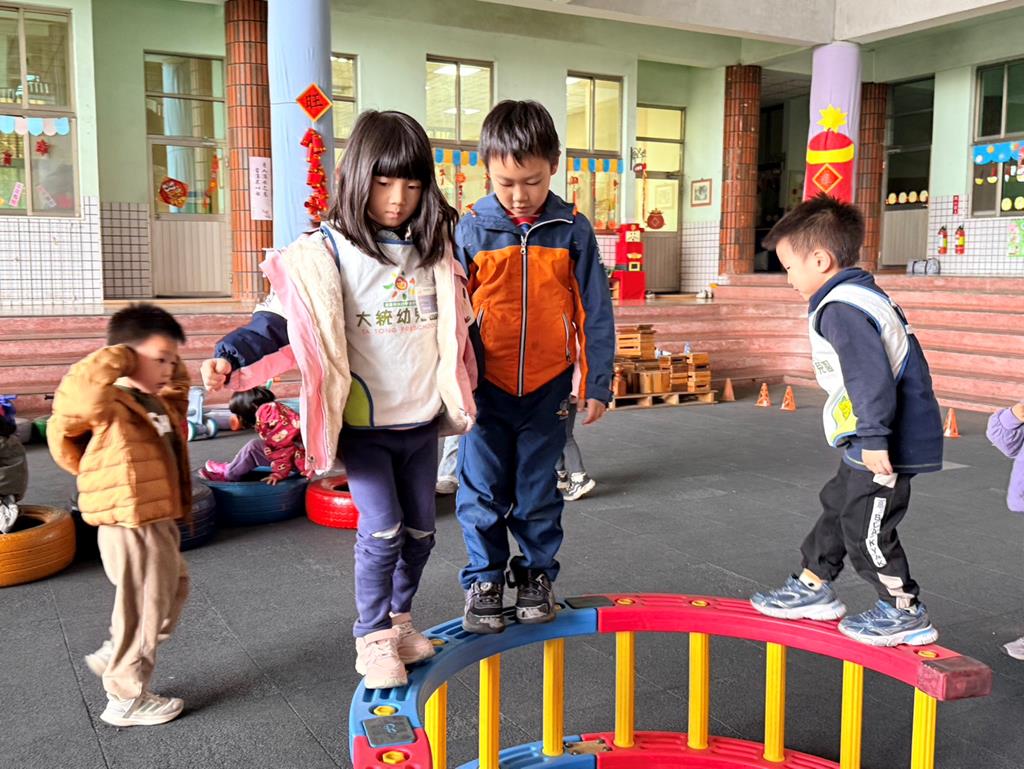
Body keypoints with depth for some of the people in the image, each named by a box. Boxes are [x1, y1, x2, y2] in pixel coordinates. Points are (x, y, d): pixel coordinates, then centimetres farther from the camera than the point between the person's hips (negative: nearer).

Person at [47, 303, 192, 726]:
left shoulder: (158, 403, 11)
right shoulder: (111, 407, -18)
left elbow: (179, 387, 30)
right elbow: (76, 393, -38)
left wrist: (172, 368, 11)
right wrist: (114, 358, -27)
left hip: (157, 522, 10)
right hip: (131, 526, -10)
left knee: (173, 590, 28)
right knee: (141, 611, 3)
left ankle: (113, 657, 40)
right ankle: (126, 700, 20)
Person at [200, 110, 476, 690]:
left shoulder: (434, 249, 5)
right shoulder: (329, 252, -10)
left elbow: (456, 326, 18)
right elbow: (282, 319, -14)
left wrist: (463, 392, 20)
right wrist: (231, 356, -29)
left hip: (422, 420, 5)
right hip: (362, 424, -5)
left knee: (420, 530, 13)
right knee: (382, 529, -12)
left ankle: (400, 619, 36)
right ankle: (373, 637, 10)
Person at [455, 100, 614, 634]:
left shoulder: (572, 230, -3)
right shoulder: (472, 229, -4)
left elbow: (594, 312, 2)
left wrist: (597, 383, 2)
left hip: (547, 388, 0)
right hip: (485, 387, 0)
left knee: (539, 493, 12)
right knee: (481, 492, 5)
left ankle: (537, 576, 30)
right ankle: (483, 583, 22)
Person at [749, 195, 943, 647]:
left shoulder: (841, 308, -20)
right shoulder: (865, 296, 13)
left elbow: (871, 376, -28)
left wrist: (875, 438, -26)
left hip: (883, 450, -11)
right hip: (873, 444, 11)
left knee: (866, 529, 2)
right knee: (837, 508, 20)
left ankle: (906, 613, 18)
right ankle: (814, 587, 34)